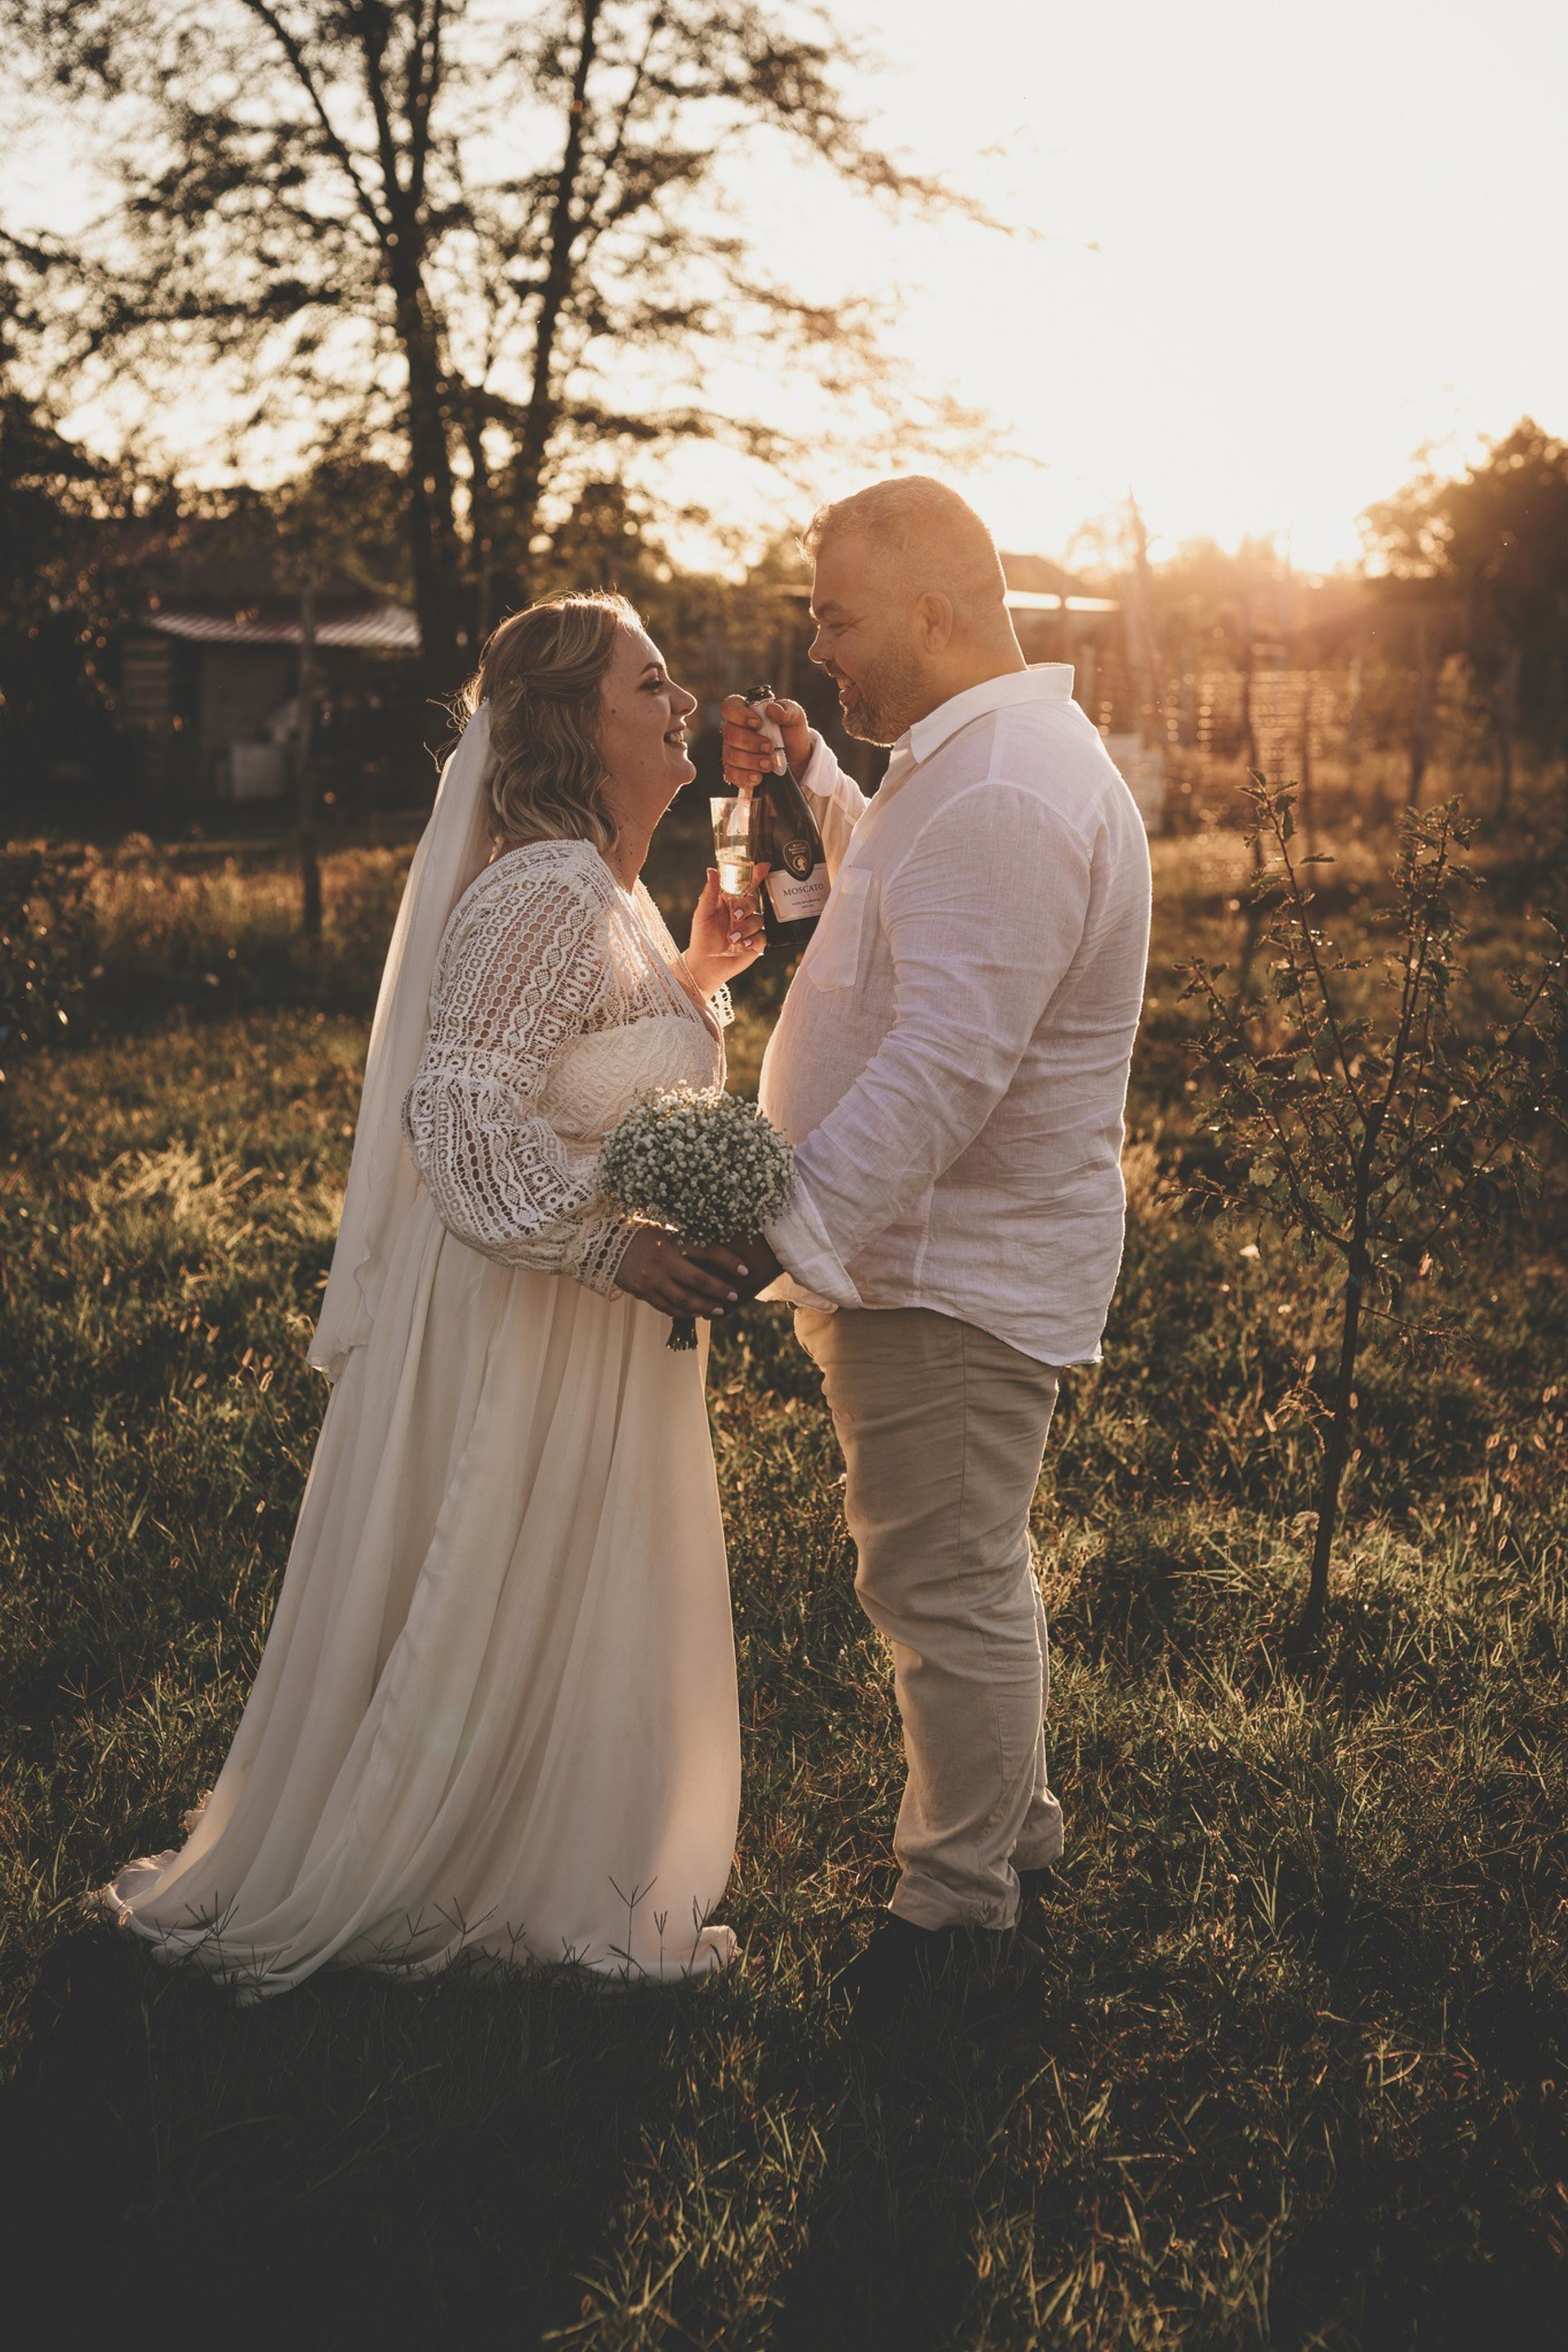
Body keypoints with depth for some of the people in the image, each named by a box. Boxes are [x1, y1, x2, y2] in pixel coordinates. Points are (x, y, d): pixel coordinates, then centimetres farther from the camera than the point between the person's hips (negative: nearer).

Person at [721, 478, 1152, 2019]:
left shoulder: (1006, 797, -24)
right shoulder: (967, 763, 12)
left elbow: (941, 1070, -30)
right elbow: (909, 897, 33)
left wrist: (783, 1231, -31)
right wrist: (807, 780, 20)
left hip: (948, 1269, -11)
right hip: (938, 1249, 11)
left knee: (944, 1582, -2)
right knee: (967, 1566, 22)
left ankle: (964, 1907, 12)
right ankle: (1012, 1829, 38)